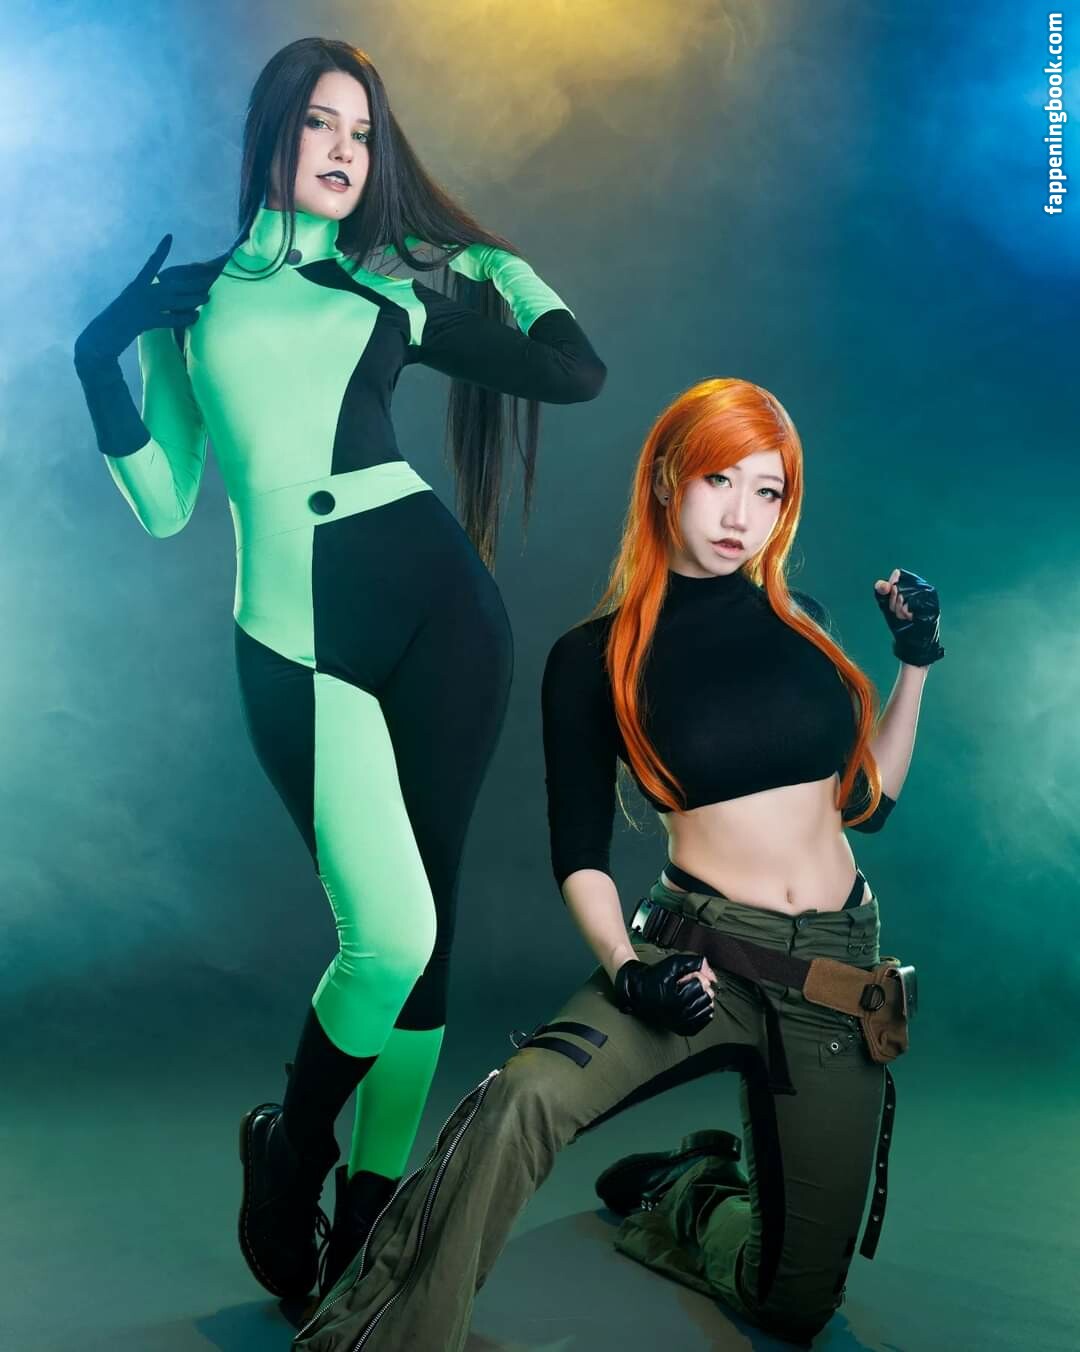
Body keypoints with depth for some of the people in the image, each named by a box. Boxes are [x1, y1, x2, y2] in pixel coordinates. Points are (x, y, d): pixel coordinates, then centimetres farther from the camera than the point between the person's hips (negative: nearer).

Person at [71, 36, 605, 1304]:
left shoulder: (400, 288, 15)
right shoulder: (189, 298, 14)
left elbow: (576, 371, 12)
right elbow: (166, 506, 11)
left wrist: (496, 260, 20)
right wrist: (97, 364, 2)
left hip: (437, 603, 2)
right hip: (292, 640, -2)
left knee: (421, 924, 2)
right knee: (390, 933, -15)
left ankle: (371, 1201, 20)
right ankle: (288, 1148, 15)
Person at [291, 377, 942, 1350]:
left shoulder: (799, 621, 6)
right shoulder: (595, 659, -5)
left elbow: (868, 801, 11)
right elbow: (579, 855, -5)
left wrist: (916, 666, 4)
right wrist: (627, 969, -21)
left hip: (840, 971, 4)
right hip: (703, 951, -3)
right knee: (521, 1100, -35)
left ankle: (685, 1201, 39)